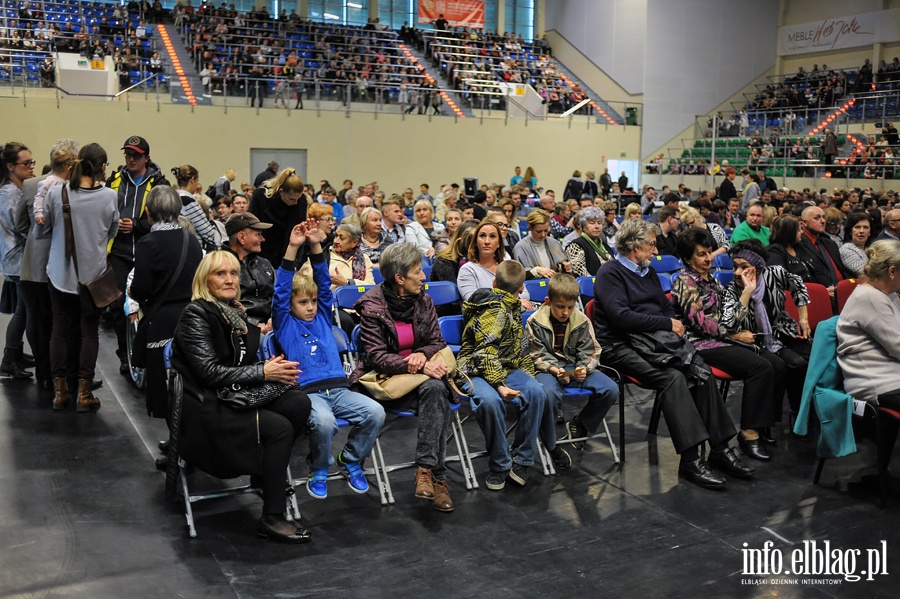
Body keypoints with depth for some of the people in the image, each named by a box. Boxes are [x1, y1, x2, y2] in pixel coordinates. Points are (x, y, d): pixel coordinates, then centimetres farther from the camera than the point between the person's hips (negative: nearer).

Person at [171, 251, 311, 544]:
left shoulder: (235, 313, 13)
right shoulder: (196, 314, -11)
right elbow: (209, 371, -18)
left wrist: (273, 367, -3)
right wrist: (263, 372, -18)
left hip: (235, 398, 7)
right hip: (205, 409, -7)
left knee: (299, 402, -15)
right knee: (279, 426, -24)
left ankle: (266, 470, 5)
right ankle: (272, 518, -15)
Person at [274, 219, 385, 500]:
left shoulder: (322, 317, 18)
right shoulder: (285, 324, 8)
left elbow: (324, 284, 9)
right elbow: (281, 291, -5)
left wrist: (316, 247, -4)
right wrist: (292, 249, -14)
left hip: (338, 389, 4)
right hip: (307, 391, -4)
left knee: (376, 413, -21)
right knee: (324, 421, -36)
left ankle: (351, 460, 6)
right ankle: (319, 470, -4)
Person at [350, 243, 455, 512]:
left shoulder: (423, 301, 6)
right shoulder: (372, 305, -8)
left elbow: (437, 341, 11)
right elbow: (376, 356, -13)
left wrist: (422, 354, -13)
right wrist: (419, 367, -24)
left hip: (423, 374, 4)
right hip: (386, 380, -4)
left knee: (435, 390, -31)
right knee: (435, 393, -30)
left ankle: (427, 469, -29)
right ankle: (437, 476, -26)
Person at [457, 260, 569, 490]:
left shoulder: (513, 307, 14)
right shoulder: (494, 310, -16)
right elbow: (486, 354, -23)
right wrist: (499, 385, -28)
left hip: (505, 368, 8)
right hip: (478, 371, -8)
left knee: (536, 391, -22)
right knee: (490, 400, -38)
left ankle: (521, 460, -13)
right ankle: (499, 465, -18)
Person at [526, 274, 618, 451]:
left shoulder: (582, 321, 2)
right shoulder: (535, 322, -5)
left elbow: (591, 351, 5)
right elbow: (536, 355, -5)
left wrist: (584, 368, -17)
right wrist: (555, 370, -22)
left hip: (575, 368, 4)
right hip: (547, 369, -3)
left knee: (611, 390, -17)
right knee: (548, 393, -40)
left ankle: (580, 425, 8)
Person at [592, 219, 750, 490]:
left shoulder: (648, 271, 21)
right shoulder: (610, 273, -5)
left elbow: (667, 306, 25)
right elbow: (621, 317, -17)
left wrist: (674, 323, 1)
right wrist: (667, 323, -11)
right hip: (622, 345, -7)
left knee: (702, 372, -17)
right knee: (673, 377, -30)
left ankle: (720, 448, -17)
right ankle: (690, 460, -30)